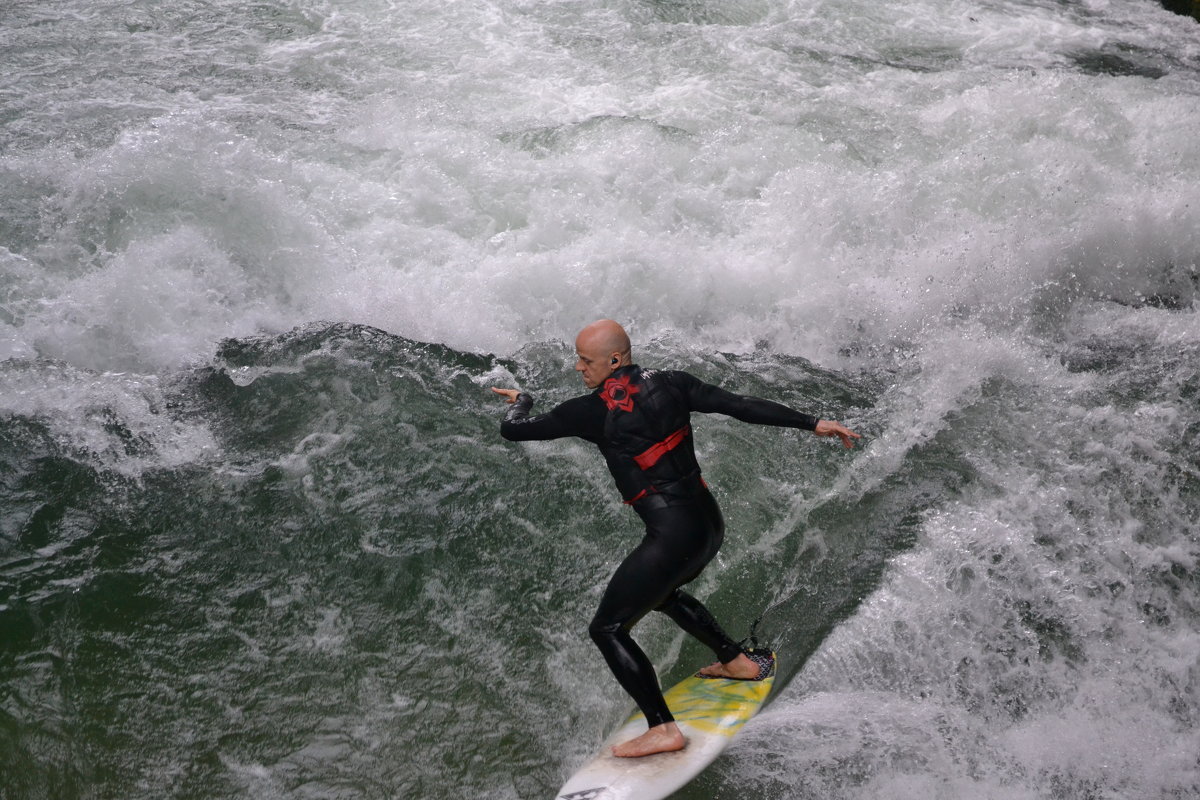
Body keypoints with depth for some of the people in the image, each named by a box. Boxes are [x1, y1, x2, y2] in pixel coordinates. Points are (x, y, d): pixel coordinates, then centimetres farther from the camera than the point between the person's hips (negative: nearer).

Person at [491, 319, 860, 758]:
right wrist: (812, 423, 9)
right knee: (661, 592, 34)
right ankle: (739, 662, 43)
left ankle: (663, 729, 1)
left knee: (607, 629, 5)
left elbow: (513, 430, -3)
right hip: (709, 522, 8)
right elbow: (743, 406, 3)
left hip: (672, 535, -8)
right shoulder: (668, 383, 3)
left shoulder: (592, 410, -12)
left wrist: (520, 401, 20)